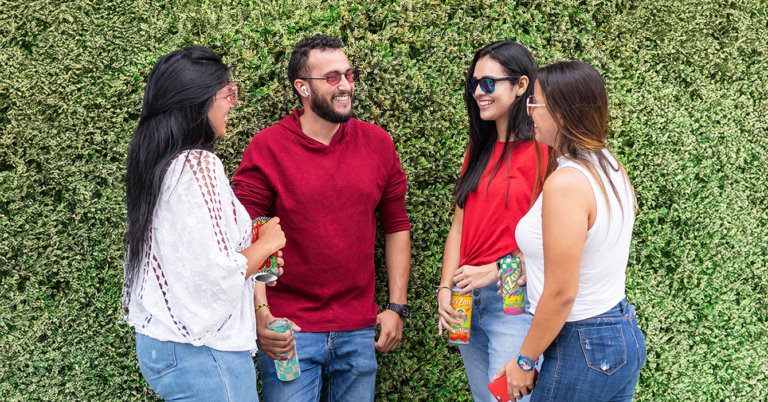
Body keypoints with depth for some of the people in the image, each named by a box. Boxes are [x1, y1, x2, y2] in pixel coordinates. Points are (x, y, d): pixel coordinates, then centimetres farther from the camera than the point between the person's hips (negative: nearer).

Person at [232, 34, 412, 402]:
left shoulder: (378, 143, 4)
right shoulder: (265, 148, -6)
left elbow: (396, 227, 10)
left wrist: (397, 306, 6)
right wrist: (260, 312, -16)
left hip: (358, 332, 3)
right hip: (290, 331, -3)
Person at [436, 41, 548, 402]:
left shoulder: (542, 151, -11)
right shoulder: (478, 151, 13)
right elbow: (459, 226, 12)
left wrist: (493, 272, -15)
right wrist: (446, 289, 1)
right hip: (466, 300, 7)